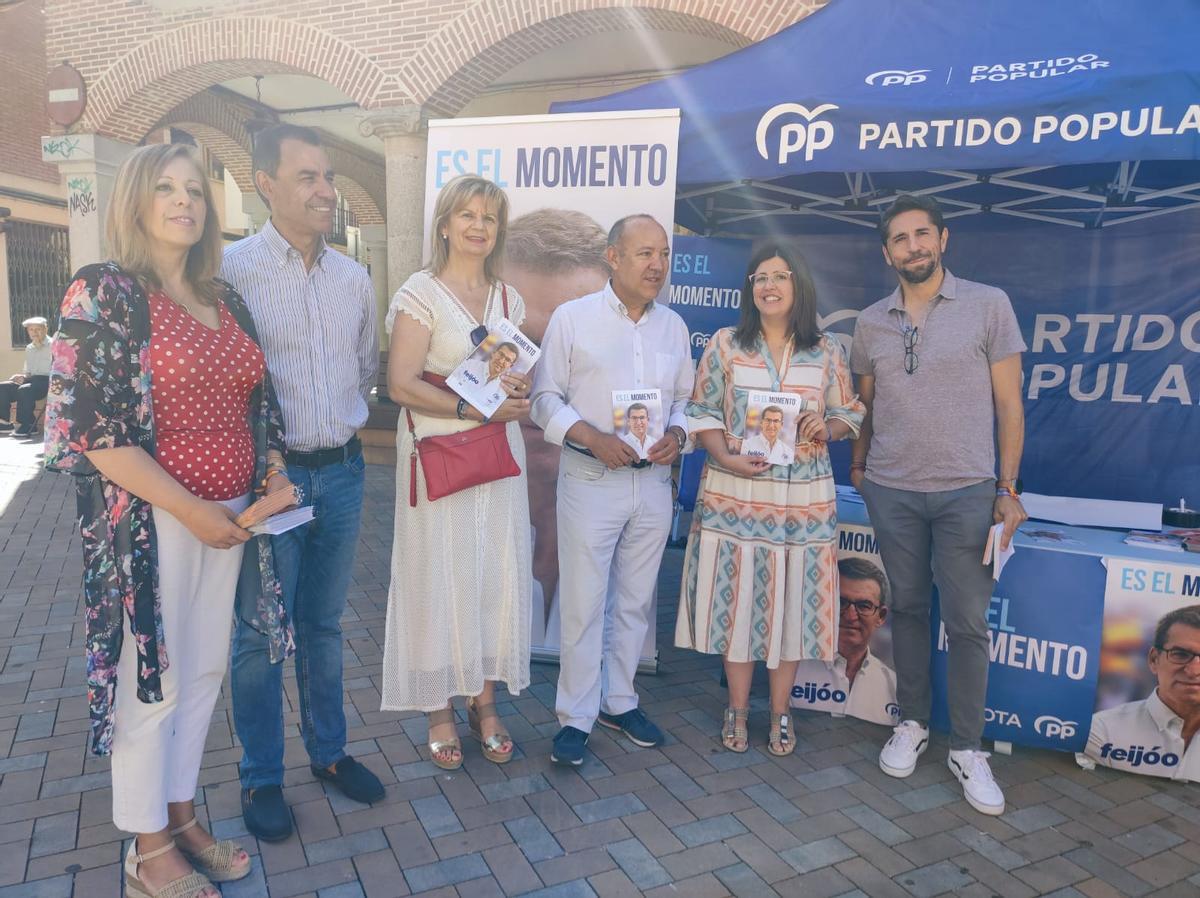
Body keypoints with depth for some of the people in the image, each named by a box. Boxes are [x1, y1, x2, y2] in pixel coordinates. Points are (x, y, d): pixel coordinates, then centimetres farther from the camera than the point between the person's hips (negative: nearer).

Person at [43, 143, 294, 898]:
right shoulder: (105, 292, -8)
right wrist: (190, 509, -18)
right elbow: (90, 426, -15)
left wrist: (274, 468, 1)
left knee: (204, 673, 14)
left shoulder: (225, 300, 11)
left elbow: (257, 401, 19)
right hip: (150, 520, -6)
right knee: (150, 682, 6)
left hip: (229, 517, 6)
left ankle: (182, 817, 34)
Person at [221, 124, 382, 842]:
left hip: (342, 470, 5)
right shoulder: (231, 269, -9)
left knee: (325, 623, 17)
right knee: (262, 632, 8)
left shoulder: (354, 276, 8)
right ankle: (262, 778, 26)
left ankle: (329, 751, 34)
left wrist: (344, 422, 6)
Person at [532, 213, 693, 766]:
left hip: (654, 481, 5)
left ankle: (619, 700, 32)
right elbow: (545, 397, -4)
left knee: (635, 600, 14)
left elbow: (684, 399, 15)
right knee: (583, 602, 2)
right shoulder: (572, 318, -4)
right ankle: (575, 716, 18)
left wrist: (677, 435, -7)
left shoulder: (674, 326, 9)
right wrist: (593, 438, -18)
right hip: (590, 479, -4)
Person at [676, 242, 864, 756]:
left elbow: (849, 414, 11)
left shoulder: (826, 351, 4)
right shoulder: (725, 344, 1)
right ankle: (737, 709, 25)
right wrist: (727, 458, -15)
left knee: (791, 604, 8)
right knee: (735, 600, 6)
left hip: (803, 498, 1)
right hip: (734, 495, -1)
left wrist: (826, 427, -12)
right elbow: (702, 412, 1)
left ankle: (780, 714, 27)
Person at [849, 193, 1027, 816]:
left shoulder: (988, 305, -2)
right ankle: (911, 724, 27)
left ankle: (967, 747, 17)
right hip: (891, 491, 3)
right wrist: (857, 466, 10)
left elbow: (1008, 405, -2)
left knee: (967, 622, 2)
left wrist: (1008, 488, -5)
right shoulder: (870, 322, 7)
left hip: (967, 491, -2)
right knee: (907, 608, 12)